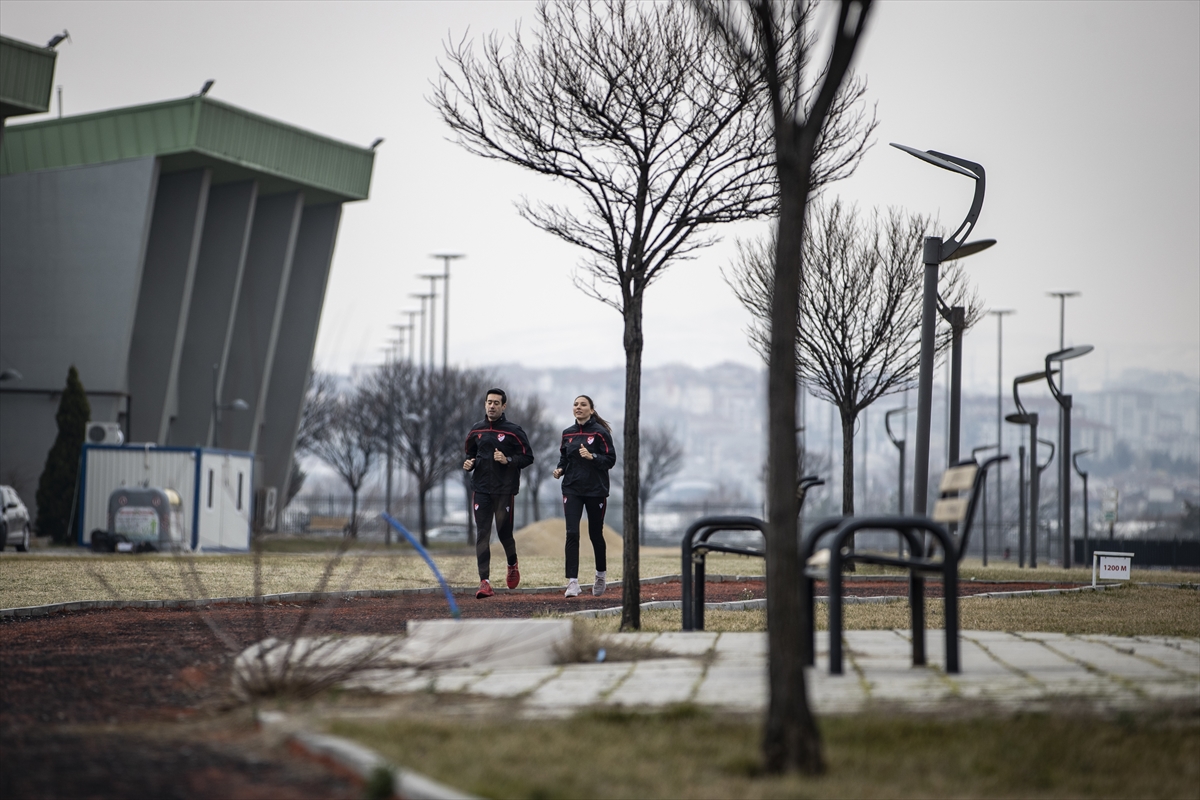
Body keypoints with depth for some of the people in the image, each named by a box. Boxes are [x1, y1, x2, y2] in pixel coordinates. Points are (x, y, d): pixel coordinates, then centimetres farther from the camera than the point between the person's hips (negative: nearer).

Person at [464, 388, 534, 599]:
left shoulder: (513, 431, -1)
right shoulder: (476, 431, 11)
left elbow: (528, 457, -1)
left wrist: (508, 460, -16)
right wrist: (468, 464, 1)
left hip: (504, 490, -3)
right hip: (481, 489, 3)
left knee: (504, 532, 1)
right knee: (482, 534, -6)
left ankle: (512, 564, 34)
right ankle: (484, 581, -9)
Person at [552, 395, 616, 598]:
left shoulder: (600, 432, -5)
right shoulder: (568, 434, 8)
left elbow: (610, 459, -8)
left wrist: (592, 457, -23)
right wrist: (560, 470, -3)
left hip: (596, 489, -3)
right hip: (572, 489, 3)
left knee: (595, 534, 8)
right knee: (572, 533, -11)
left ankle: (601, 573, 33)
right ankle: (572, 581, -12)